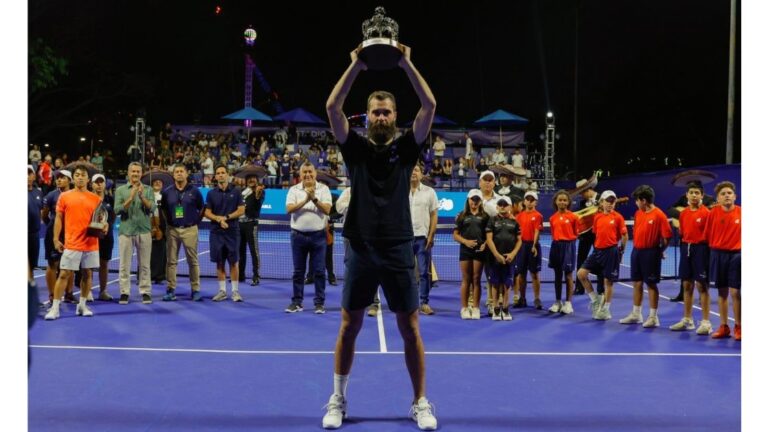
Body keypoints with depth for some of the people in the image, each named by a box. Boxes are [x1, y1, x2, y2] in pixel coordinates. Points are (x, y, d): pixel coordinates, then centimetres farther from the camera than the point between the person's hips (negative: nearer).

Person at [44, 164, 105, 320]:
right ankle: (55, 308, 0)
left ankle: (82, 305, 19)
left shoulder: (96, 198, 6)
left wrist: (103, 227, -10)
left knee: (87, 274, 8)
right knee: (64, 274, -3)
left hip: (91, 244, 2)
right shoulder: (64, 196, 2)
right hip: (71, 244, -2)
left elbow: (100, 218, 13)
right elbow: (59, 219, 4)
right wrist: (56, 239, -3)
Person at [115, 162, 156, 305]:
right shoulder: (120, 190, 6)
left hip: (144, 231, 0)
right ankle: (124, 292, 8)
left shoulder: (148, 190, 6)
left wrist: (142, 197, -20)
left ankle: (145, 292, 8)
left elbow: (152, 208, -5)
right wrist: (131, 198, -16)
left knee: (144, 264, 3)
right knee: (125, 264, 2)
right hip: (126, 231, 0)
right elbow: (117, 210, -4)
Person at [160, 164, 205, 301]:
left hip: (190, 229, -2)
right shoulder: (167, 192, 5)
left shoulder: (194, 191, 1)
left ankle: (195, 290, 7)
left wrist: (196, 221, 4)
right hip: (172, 229, 2)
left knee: (193, 261, 1)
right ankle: (170, 290, 8)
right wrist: (169, 220, 10)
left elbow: (201, 208, 8)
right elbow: (163, 208, 17)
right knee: (171, 261, 3)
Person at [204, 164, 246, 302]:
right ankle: (222, 291, 13)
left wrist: (226, 217, -13)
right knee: (219, 262, 5)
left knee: (233, 262, 0)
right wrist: (219, 219, -14)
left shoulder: (236, 191, 1)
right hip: (216, 232, 2)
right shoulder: (211, 193, 6)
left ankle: (235, 291, 6)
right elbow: (207, 213, 4)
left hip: (232, 231, -2)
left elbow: (241, 210, -3)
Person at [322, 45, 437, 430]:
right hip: (360, 250, 0)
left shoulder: (406, 147, 5)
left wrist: (407, 64, -6)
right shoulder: (355, 148, 6)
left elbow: (430, 105, -4)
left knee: (410, 329, 4)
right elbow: (332, 107, -5)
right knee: (349, 327, 8)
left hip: (399, 251, 0)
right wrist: (356, 66, -6)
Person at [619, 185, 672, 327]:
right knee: (637, 283, 13)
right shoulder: (638, 213, 8)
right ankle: (636, 314, 23)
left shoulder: (659, 215, -14)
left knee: (651, 284, 1)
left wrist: (660, 251, -6)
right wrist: (637, 247, 6)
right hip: (637, 251, 7)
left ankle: (653, 316, 10)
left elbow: (667, 236, -14)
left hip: (650, 253, -7)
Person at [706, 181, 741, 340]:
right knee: (722, 292, 9)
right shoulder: (713, 213, -1)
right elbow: (708, 235, 5)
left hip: (736, 254, -2)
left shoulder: (741, 212, -4)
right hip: (718, 254, 2)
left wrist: (740, 248, -5)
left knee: (735, 292, -4)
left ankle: (738, 327, 8)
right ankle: (723, 327, 18)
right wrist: (715, 248, 1)